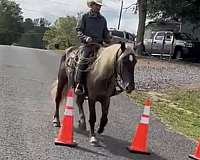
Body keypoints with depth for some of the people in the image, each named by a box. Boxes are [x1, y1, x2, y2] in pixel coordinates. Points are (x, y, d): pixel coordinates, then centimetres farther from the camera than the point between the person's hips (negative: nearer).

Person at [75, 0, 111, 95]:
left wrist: (109, 41, 4)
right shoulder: (85, 17, 4)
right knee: (83, 60, -26)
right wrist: (85, 38, -16)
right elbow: (78, 30, 1)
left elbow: (106, 34, 24)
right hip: (87, 44, -5)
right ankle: (79, 84, -26)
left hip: (99, 44, 5)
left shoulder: (103, 19, 18)